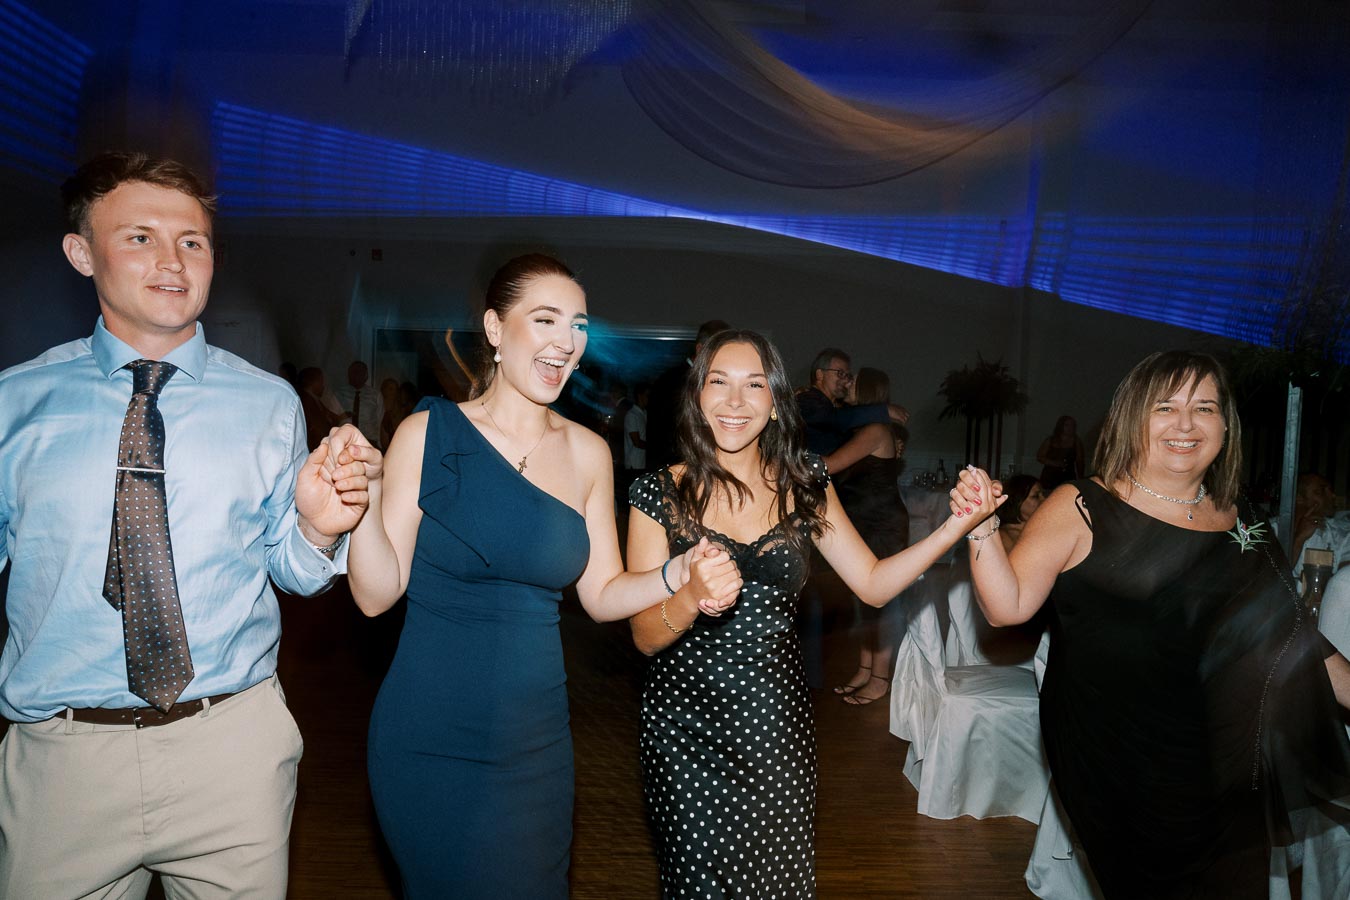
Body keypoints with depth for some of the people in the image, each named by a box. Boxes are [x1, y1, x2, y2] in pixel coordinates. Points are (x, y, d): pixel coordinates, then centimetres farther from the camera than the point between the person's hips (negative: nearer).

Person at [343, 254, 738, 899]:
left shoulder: (587, 453, 2)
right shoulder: (428, 433, -7)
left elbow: (602, 594, 6)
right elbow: (377, 594, -8)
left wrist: (678, 574, -12)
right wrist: (364, 504, -25)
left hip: (535, 744, 3)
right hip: (428, 742, -3)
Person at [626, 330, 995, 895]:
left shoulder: (804, 484, 1)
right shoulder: (660, 494, -8)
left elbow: (872, 584, 1)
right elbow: (645, 636, -9)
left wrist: (955, 528, -12)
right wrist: (690, 598, -30)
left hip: (776, 721, 2)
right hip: (686, 725, -2)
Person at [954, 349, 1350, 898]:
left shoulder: (1238, 522, 6)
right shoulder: (1081, 508, -8)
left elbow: (1288, 639, 15)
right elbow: (1009, 606, -13)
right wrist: (982, 526, -26)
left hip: (1223, 772, 5)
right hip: (1115, 767, -4)